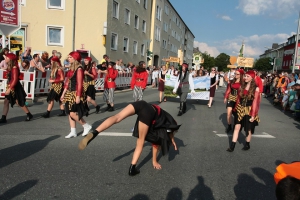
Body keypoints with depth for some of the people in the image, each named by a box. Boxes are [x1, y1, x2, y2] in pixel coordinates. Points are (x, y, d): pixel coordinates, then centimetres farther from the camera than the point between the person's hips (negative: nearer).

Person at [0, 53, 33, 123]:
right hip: (10, 87, 9)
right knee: (6, 101, 5)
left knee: (19, 103, 1)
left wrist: (9, 89, -24)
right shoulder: (9, 67, 10)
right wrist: (8, 88, 9)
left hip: (15, 88, -9)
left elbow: (15, 80, -21)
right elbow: (10, 79, 12)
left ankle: (29, 115, 17)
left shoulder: (14, 68, -17)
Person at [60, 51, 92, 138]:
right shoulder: (71, 68, 13)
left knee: (73, 113, -9)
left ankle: (87, 126, 9)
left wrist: (78, 96, -21)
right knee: (70, 113, 10)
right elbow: (68, 82, 15)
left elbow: (79, 84, -18)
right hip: (70, 93, 9)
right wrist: (63, 93, 15)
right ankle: (73, 132, 19)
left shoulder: (79, 69, -14)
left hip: (76, 93, -9)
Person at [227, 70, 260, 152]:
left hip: (249, 111, -3)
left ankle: (247, 145, 32)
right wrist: (236, 108, 10)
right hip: (240, 109, 4)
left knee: (248, 129, 11)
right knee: (237, 127, 1)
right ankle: (232, 146, 6)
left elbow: (255, 102, -11)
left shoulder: (256, 88, -9)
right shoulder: (242, 86, 5)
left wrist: (253, 115, -13)